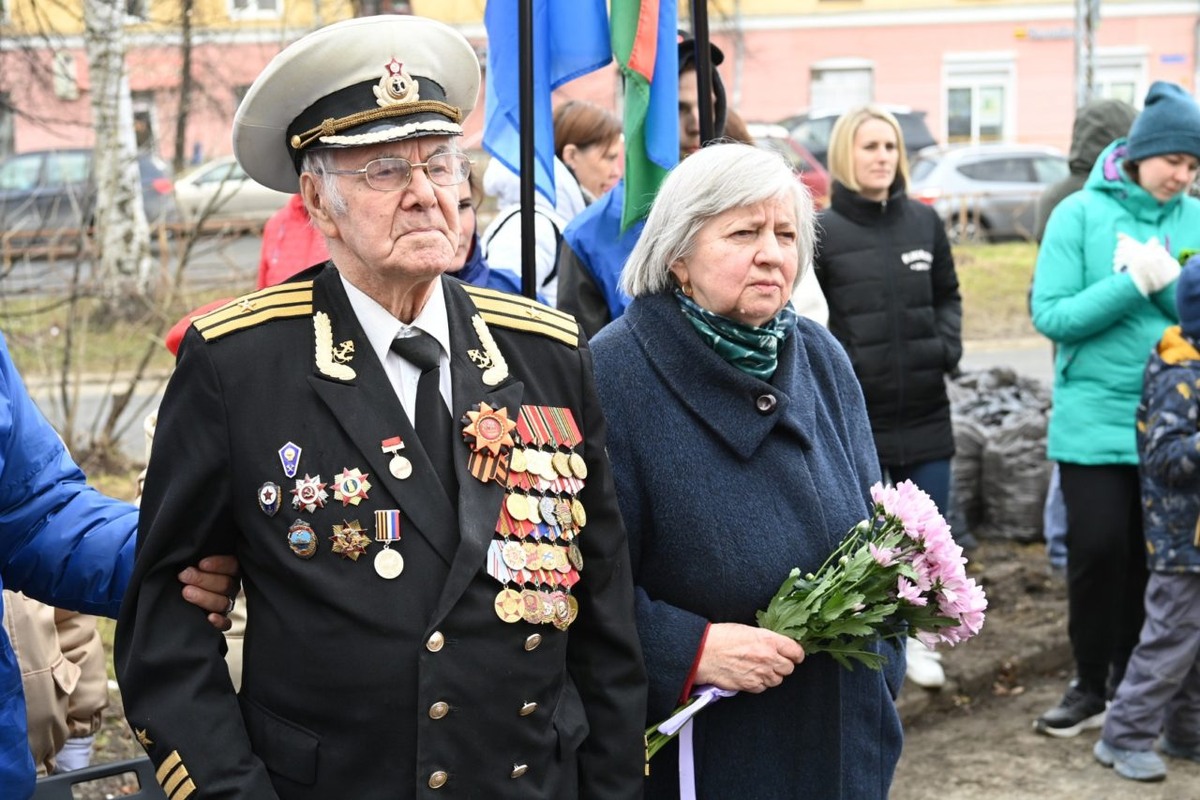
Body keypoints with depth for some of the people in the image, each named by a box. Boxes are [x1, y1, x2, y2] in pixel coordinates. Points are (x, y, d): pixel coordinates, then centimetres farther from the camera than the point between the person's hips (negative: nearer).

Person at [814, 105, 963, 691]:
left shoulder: (924, 222, 6)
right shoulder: (822, 231, -7)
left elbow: (947, 295, 17)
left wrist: (947, 345, 0)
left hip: (924, 409, 4)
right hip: (852, 414, -4)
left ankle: (917, 634, 33)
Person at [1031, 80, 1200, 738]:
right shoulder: (1080, 214, -4)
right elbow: (1051, 316, -11)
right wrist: (1133, 285, -19)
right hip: (1095, 420, -3)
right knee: (1098, 550, -5)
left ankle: (1132, 681, 23)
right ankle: (1090, 684, 12)